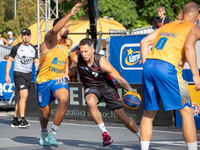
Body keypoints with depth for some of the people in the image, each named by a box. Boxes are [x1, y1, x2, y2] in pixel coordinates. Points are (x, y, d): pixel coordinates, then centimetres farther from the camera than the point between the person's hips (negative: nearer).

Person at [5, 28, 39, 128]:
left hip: (28, 75, 5)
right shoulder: (16, 48, -3)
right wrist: (7, 74, -6)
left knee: (20, 98, 8)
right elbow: (9, 61, 1)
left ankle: (15, 121, 14)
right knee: (24, 95, -20)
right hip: (18, 74, -5)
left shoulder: (34, 49, 10)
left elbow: (36, 63, 13)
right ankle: (22, 120, -21)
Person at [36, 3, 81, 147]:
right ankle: (44, 133, 43)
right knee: (45, 113, 7)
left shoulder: (69, 42, 5)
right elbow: (55, 30, -37)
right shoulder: (50, 39, -13)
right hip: (44, 80, -3)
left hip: (59, 79, 3)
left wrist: (66, 73, 8)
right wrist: (70, 14, -44)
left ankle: (53, 134, -17)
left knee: (64, 99, -30)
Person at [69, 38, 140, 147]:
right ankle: (105, 133, -22)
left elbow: (119, 79, -24)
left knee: (122, 117, 0)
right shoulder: (76, 58, -22)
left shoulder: (101, 62, -29)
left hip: (107, 87, -1)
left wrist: (131, 91, -34)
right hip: (91, 88, 1)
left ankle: (141, 137, 26)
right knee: (90, 102, -36)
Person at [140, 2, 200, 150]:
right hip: (167, 68, -6)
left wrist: (146, 65, 17)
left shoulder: (167, 26, 26)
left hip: (149, 66, 6)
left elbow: (144, 42, 17)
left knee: (149, 113, 15)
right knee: (187, 111, 2)